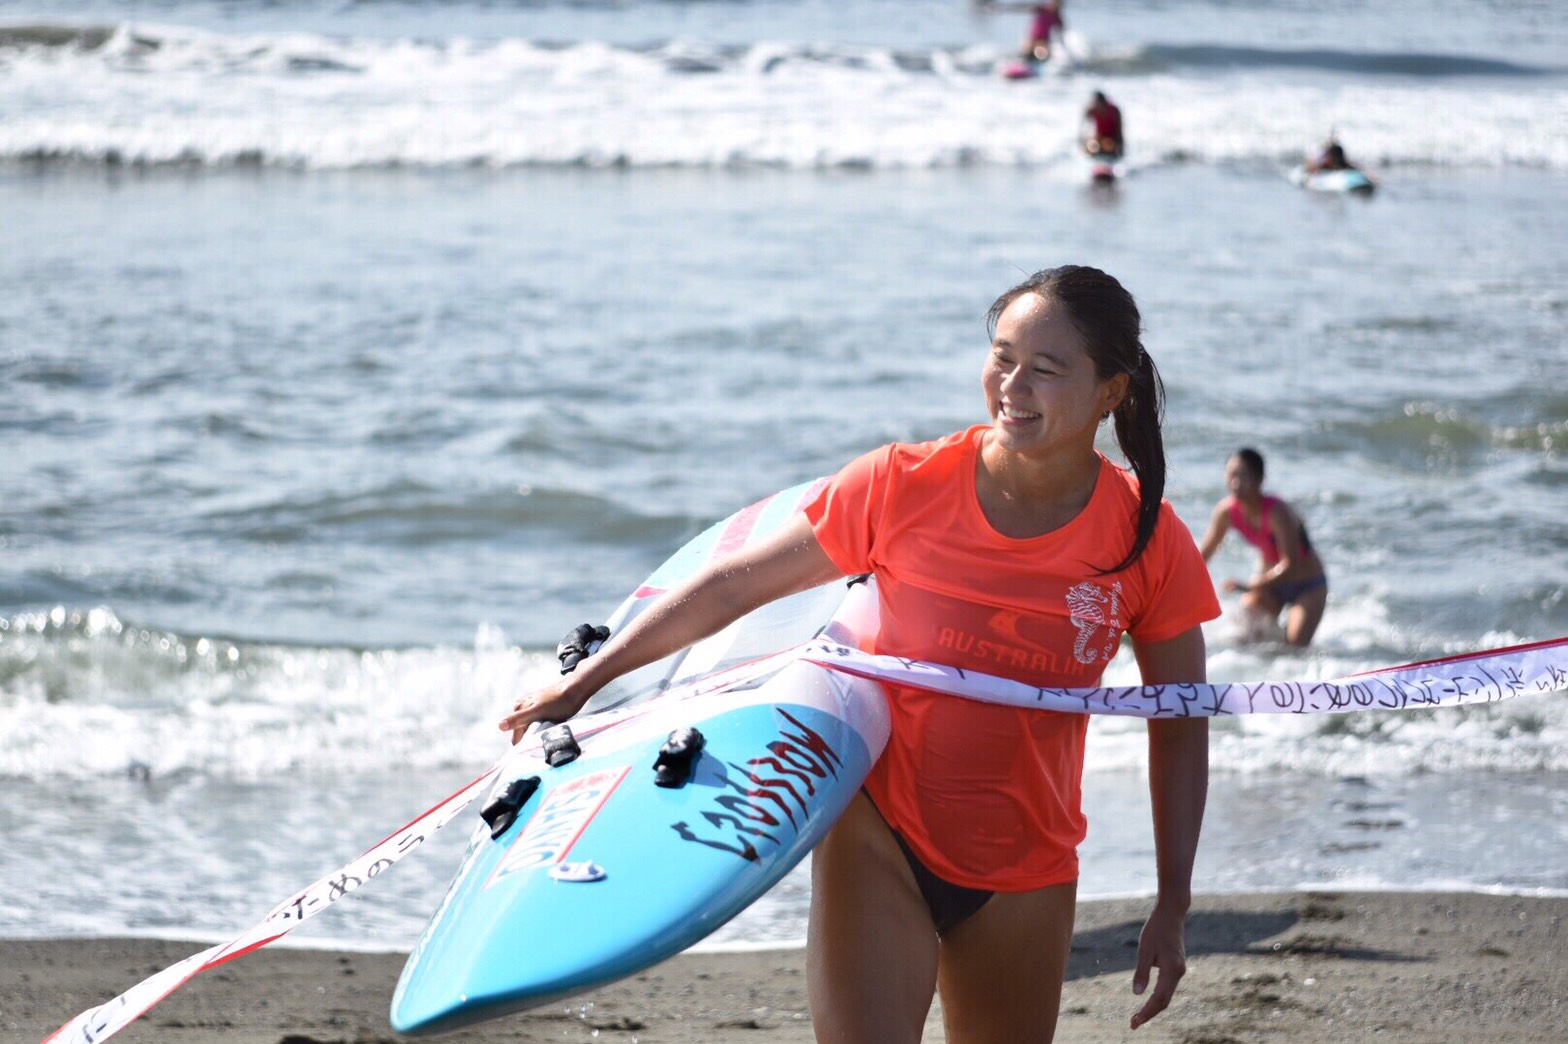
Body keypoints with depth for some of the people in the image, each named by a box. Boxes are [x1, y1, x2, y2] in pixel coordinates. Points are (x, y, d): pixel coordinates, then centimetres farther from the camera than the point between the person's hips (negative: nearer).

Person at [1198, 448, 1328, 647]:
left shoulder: (1277, 512, -32)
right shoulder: (1226, 511, -15)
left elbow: (1291, 565, -35)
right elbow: (1204, 554, -3)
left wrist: (1249, 587, -42)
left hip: (1307, 585, -4)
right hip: (1269, 578, 4)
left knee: (1297, 643, -18)